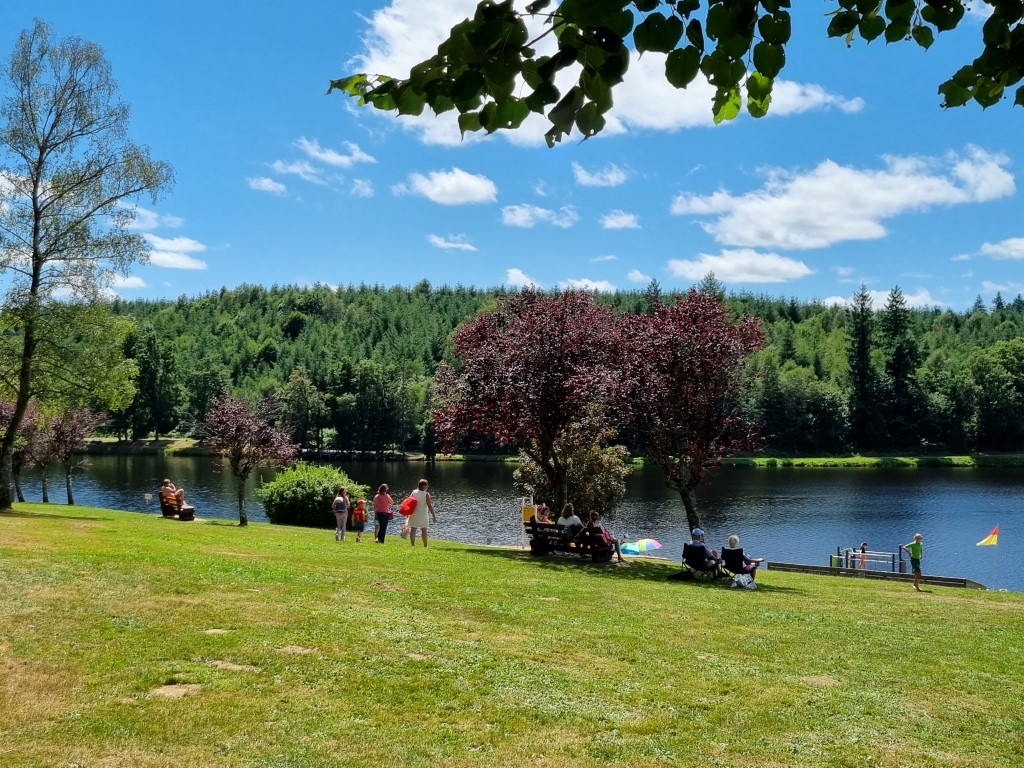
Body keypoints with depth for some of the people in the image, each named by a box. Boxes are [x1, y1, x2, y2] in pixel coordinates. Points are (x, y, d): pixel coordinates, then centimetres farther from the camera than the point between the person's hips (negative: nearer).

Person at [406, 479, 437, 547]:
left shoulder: (414, 492, -1)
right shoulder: (426, 494, -11)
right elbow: (430, 506, -13)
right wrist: (433, 515, -9)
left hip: (414, 514, 2)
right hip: (423, 515, -2)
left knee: (413, 529, 5)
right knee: (424, 530, 10)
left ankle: (413, 545, 1)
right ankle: (425, 545, 12)